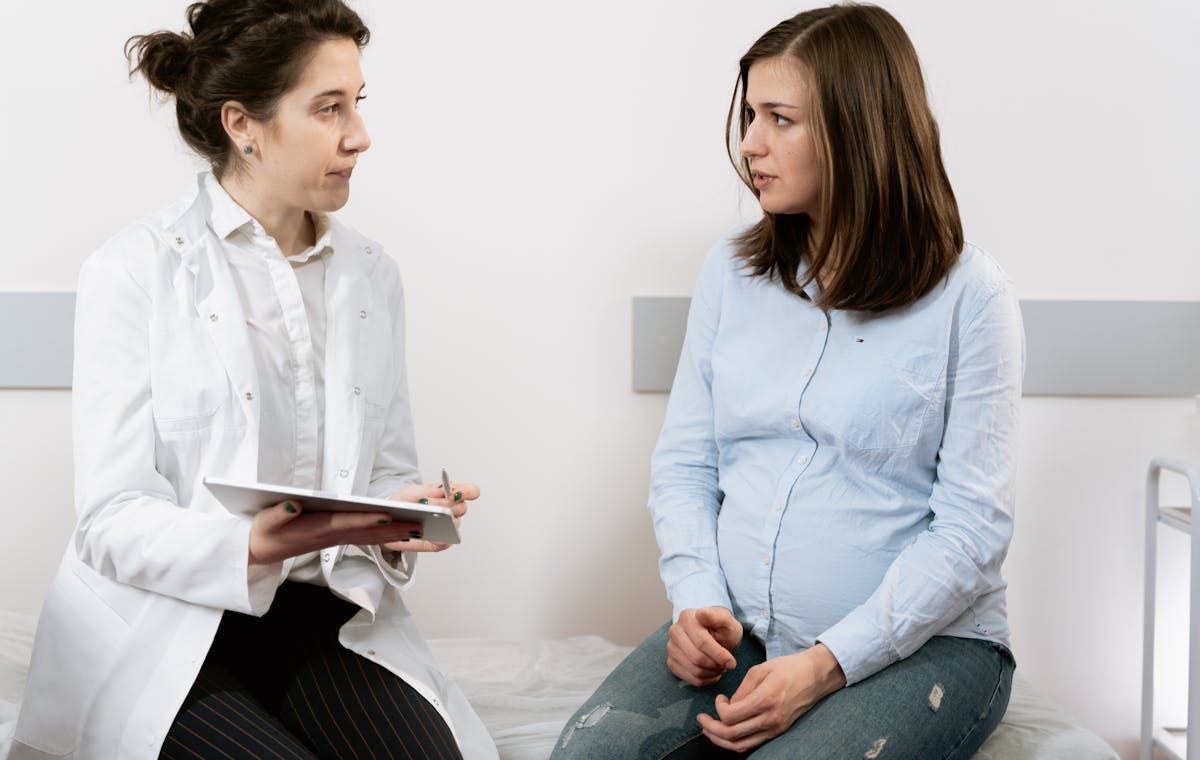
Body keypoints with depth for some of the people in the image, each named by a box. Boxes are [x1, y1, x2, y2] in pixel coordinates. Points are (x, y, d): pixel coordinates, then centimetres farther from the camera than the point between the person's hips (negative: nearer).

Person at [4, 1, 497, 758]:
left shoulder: (370, 273, 13)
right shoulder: (134, 272, -5)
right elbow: (112, 520, -10)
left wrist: (400, 514, -10)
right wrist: (252, 545, -29)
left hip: (325, 612, 4)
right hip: (169, 624, -4)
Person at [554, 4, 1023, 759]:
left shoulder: (969, 297, -6)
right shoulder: (731, 272, 9)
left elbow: (973, 527, -10)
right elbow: (683, 463, 10)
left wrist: (826, 665, -18)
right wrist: (698, 599, -9)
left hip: (919, 642, -3)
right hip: (735, 633, 4)